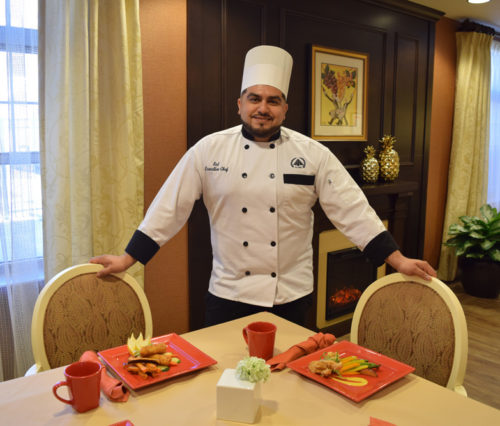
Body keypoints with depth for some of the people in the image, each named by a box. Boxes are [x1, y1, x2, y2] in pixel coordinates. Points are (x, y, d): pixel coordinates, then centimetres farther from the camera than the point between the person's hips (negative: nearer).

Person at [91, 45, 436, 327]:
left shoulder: (313, 154, -4)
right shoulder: (210, 150, -4)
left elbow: (351, 209, -4)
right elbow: (171, 207, -3)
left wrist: (397, 259, -9)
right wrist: (128, 259, -4)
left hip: (292, 297, 1)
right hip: (228, 295, 0)